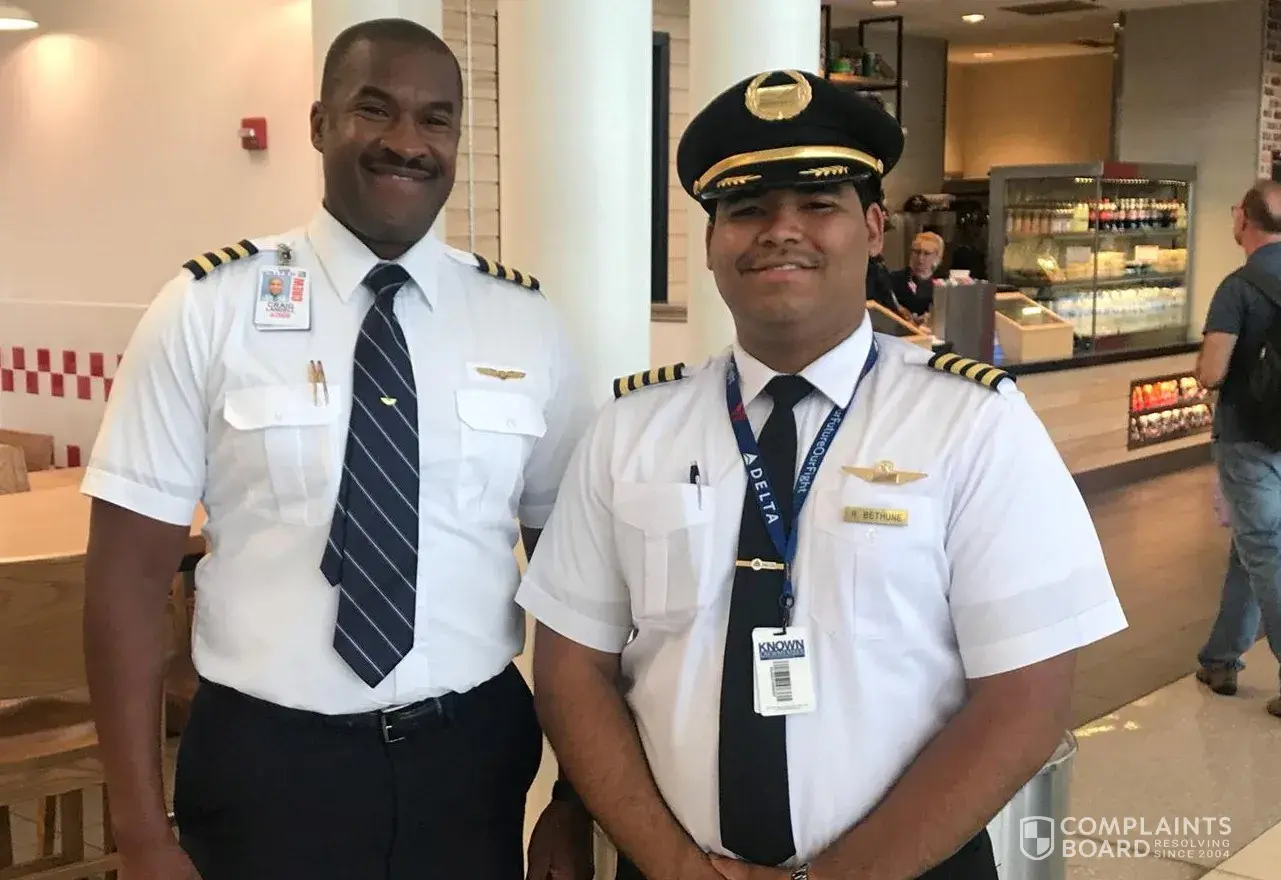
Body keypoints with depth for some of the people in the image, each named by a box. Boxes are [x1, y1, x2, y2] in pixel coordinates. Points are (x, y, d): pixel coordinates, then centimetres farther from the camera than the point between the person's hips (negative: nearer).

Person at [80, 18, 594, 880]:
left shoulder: (527, 322, 0)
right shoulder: (207, 308, -6)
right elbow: (129, 568, -6)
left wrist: (577, 799, 5)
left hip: (473, 758, 2)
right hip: (265, 762, -2)